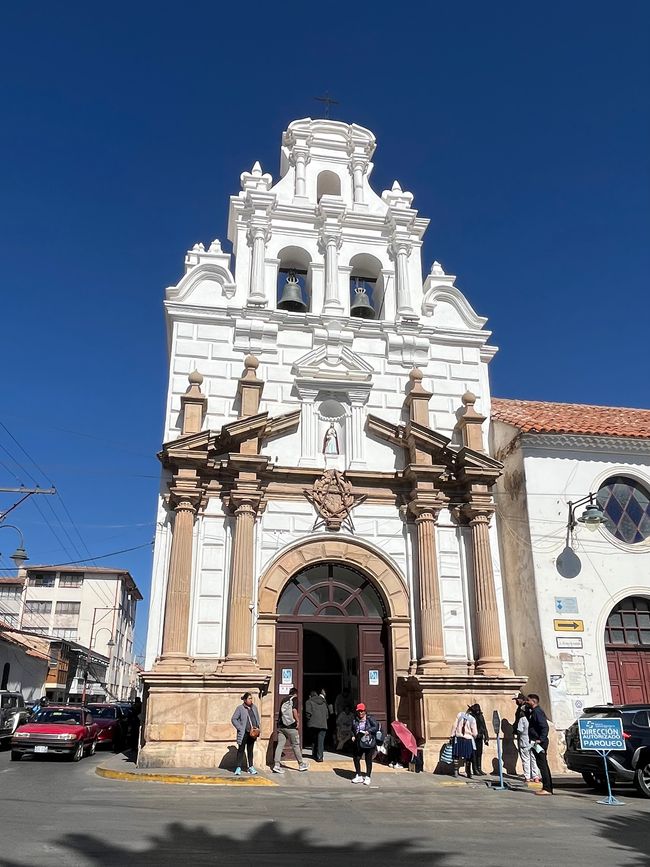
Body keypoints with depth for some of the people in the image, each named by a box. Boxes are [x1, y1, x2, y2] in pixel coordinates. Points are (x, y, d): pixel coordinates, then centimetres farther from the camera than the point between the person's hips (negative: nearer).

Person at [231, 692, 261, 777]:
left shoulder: (254, 707, 10)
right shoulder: (240, 708, -6)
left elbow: (257, 718, 21)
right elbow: (233, 719, -7)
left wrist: (257, 727, 8)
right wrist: (240, 728, -12)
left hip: (252, 733, 5)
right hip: (243, 733, -5)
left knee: (250, 750, 12)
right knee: (241, 750, -3)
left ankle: (251, 767, 19)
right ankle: (238, 768, 2)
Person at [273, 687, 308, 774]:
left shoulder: (284, 699, 16)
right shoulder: (294, 698, -1)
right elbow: (294, 710, -16)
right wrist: (298, 720, -5)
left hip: (281, 726, 5)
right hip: (290, 726, -5)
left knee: (280, 745, 4)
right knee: (296, 745, 7)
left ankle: (276, 765, -4)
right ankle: (301, 765, 18)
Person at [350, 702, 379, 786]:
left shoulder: (370, 719, -6)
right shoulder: (355, 721, 7)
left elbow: (376, 727, -15)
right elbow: (352, 730, 20)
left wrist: (368, 731, -22)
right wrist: (353, 736, 3)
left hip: (368, 743, -5)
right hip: (358, 744, 5)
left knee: (368, 760, 4)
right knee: (356, 758, 7)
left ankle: (367, 777, 16)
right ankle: (359, 776, 24)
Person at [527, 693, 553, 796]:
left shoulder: (537, 712, -14)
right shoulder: (534, 712, 17)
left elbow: (545, 727, -22)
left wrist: (541, 739, -27)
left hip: (540, 743, -10)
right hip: (537, 743, 10)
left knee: (542, 765, -8)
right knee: (543, 765, 12)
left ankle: (547, 788, -7)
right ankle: (548, 788, 17)